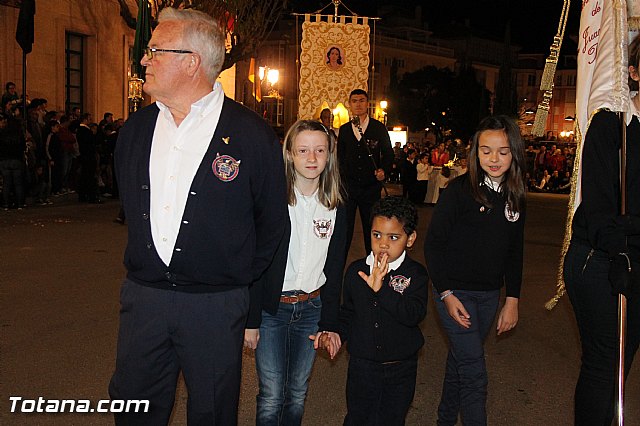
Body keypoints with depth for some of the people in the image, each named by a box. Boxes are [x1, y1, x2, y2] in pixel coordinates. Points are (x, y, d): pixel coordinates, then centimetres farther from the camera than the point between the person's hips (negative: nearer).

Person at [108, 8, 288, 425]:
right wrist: (145, 265, 15)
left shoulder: (252, 134, -10)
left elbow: (273, 221, -2)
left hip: (216, 304, -4)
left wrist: (242, 279, 1)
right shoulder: (137, 127, 6)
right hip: (143, 295, 5)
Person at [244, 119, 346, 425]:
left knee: (297, 394, 13)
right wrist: (250, 320, -10)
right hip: (271, 308, -3)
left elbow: (334, 270, 6)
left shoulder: (336, 208, 2)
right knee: (271, 397, -1)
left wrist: (329, 323, 2)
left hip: (311, 308, 3)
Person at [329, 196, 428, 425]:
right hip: (362, 364, 2)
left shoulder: (415, 274, -11)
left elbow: (414, 314, -26)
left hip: (401, 366, -1)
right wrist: (337, 334, -5)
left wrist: (380, 289, -31)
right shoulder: (356, 270, -2)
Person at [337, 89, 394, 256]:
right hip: (348, 186, 1)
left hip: (371, 187, -1)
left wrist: (384, 170, -13)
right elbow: (340, 157, 14)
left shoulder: (379, 128, 3)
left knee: (371, 228, 8)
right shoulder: (344, 129, 9)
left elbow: (388, 154, 5)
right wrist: (339, 182, 7)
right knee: (344, 228, -1)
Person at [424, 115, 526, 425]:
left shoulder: (514, 197, 3)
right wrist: (446, 294, -15)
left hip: (489, 294, 5)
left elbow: (514, 252, 11)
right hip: (454, 291, -5)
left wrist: (512, 299, 7)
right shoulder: (459, 190, -14)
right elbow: (433, 243, -12)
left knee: (460, 359, 19)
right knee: (474, 372, -6)